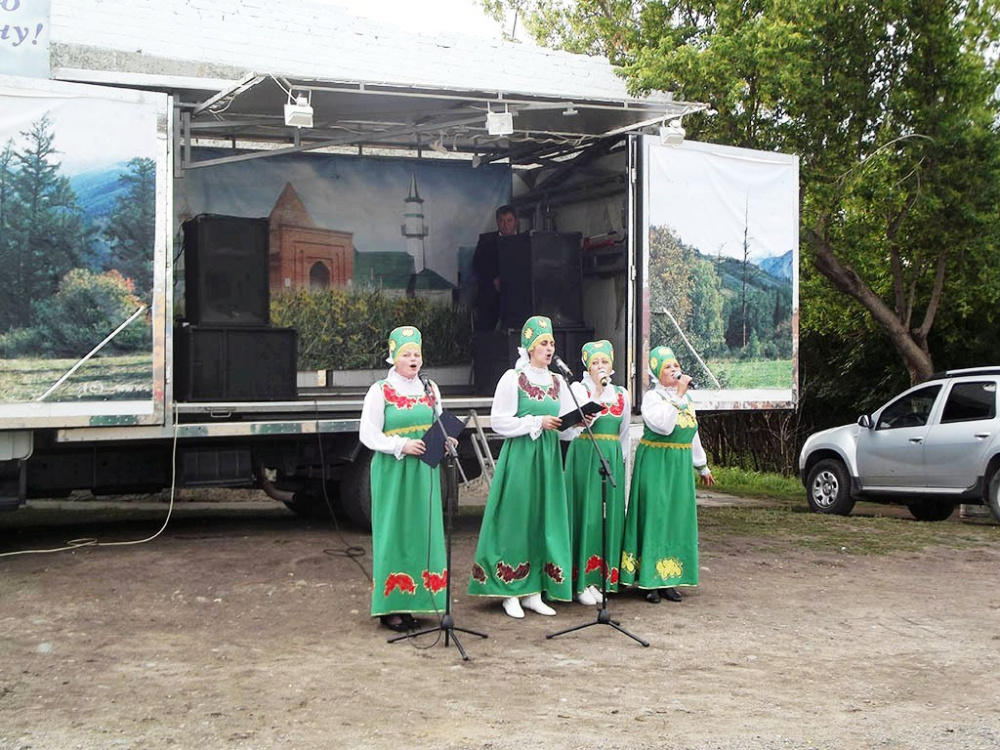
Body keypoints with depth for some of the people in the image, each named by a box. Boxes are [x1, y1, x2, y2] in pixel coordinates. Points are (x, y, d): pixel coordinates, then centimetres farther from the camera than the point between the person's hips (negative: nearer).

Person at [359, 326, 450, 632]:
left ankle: (414, 600, 14)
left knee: (422, 532, 5)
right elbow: (368, 435, -8)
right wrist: (402, 446, -19)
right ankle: (390, 606, 2)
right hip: (392, 472, -5)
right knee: (393, 533, -3)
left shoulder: (430, 389, 12)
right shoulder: (380, 391, -4)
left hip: (424, 473, 5)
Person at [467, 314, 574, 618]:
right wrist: (537, 422, -15)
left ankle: (533, 591, 13)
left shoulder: (557, 382, 11)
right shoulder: (512, 378, -5)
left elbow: (567, 422, 12)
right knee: (516, 520, -3)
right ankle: (510, 592, 5)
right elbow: (500, 421, -10)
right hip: (520, 456, -5)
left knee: (545, 521, 5)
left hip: (548, 456, 6)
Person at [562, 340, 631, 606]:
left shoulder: (621, 394, 13)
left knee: (610, 515, 2)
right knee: (586, 514, -5)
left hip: (612, 458, 4)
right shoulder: (578, 389, 1)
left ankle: (599, 578, 10)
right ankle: (581, 581, 0)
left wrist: (620, 461, 13)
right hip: (584, 456, -4)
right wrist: (597, 389, -17)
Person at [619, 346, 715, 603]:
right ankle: (649, 580, 0)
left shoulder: (686, 398, 13)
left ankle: (669, 580, 13)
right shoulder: (652, 397, -8)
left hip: (681, 465, 7)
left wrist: (702, 466, 25)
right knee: (654, 517, -5)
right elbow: (664, 426, -26)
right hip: (656, 464, -6)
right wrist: (678, 395, -24)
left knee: (677, 519, 6)